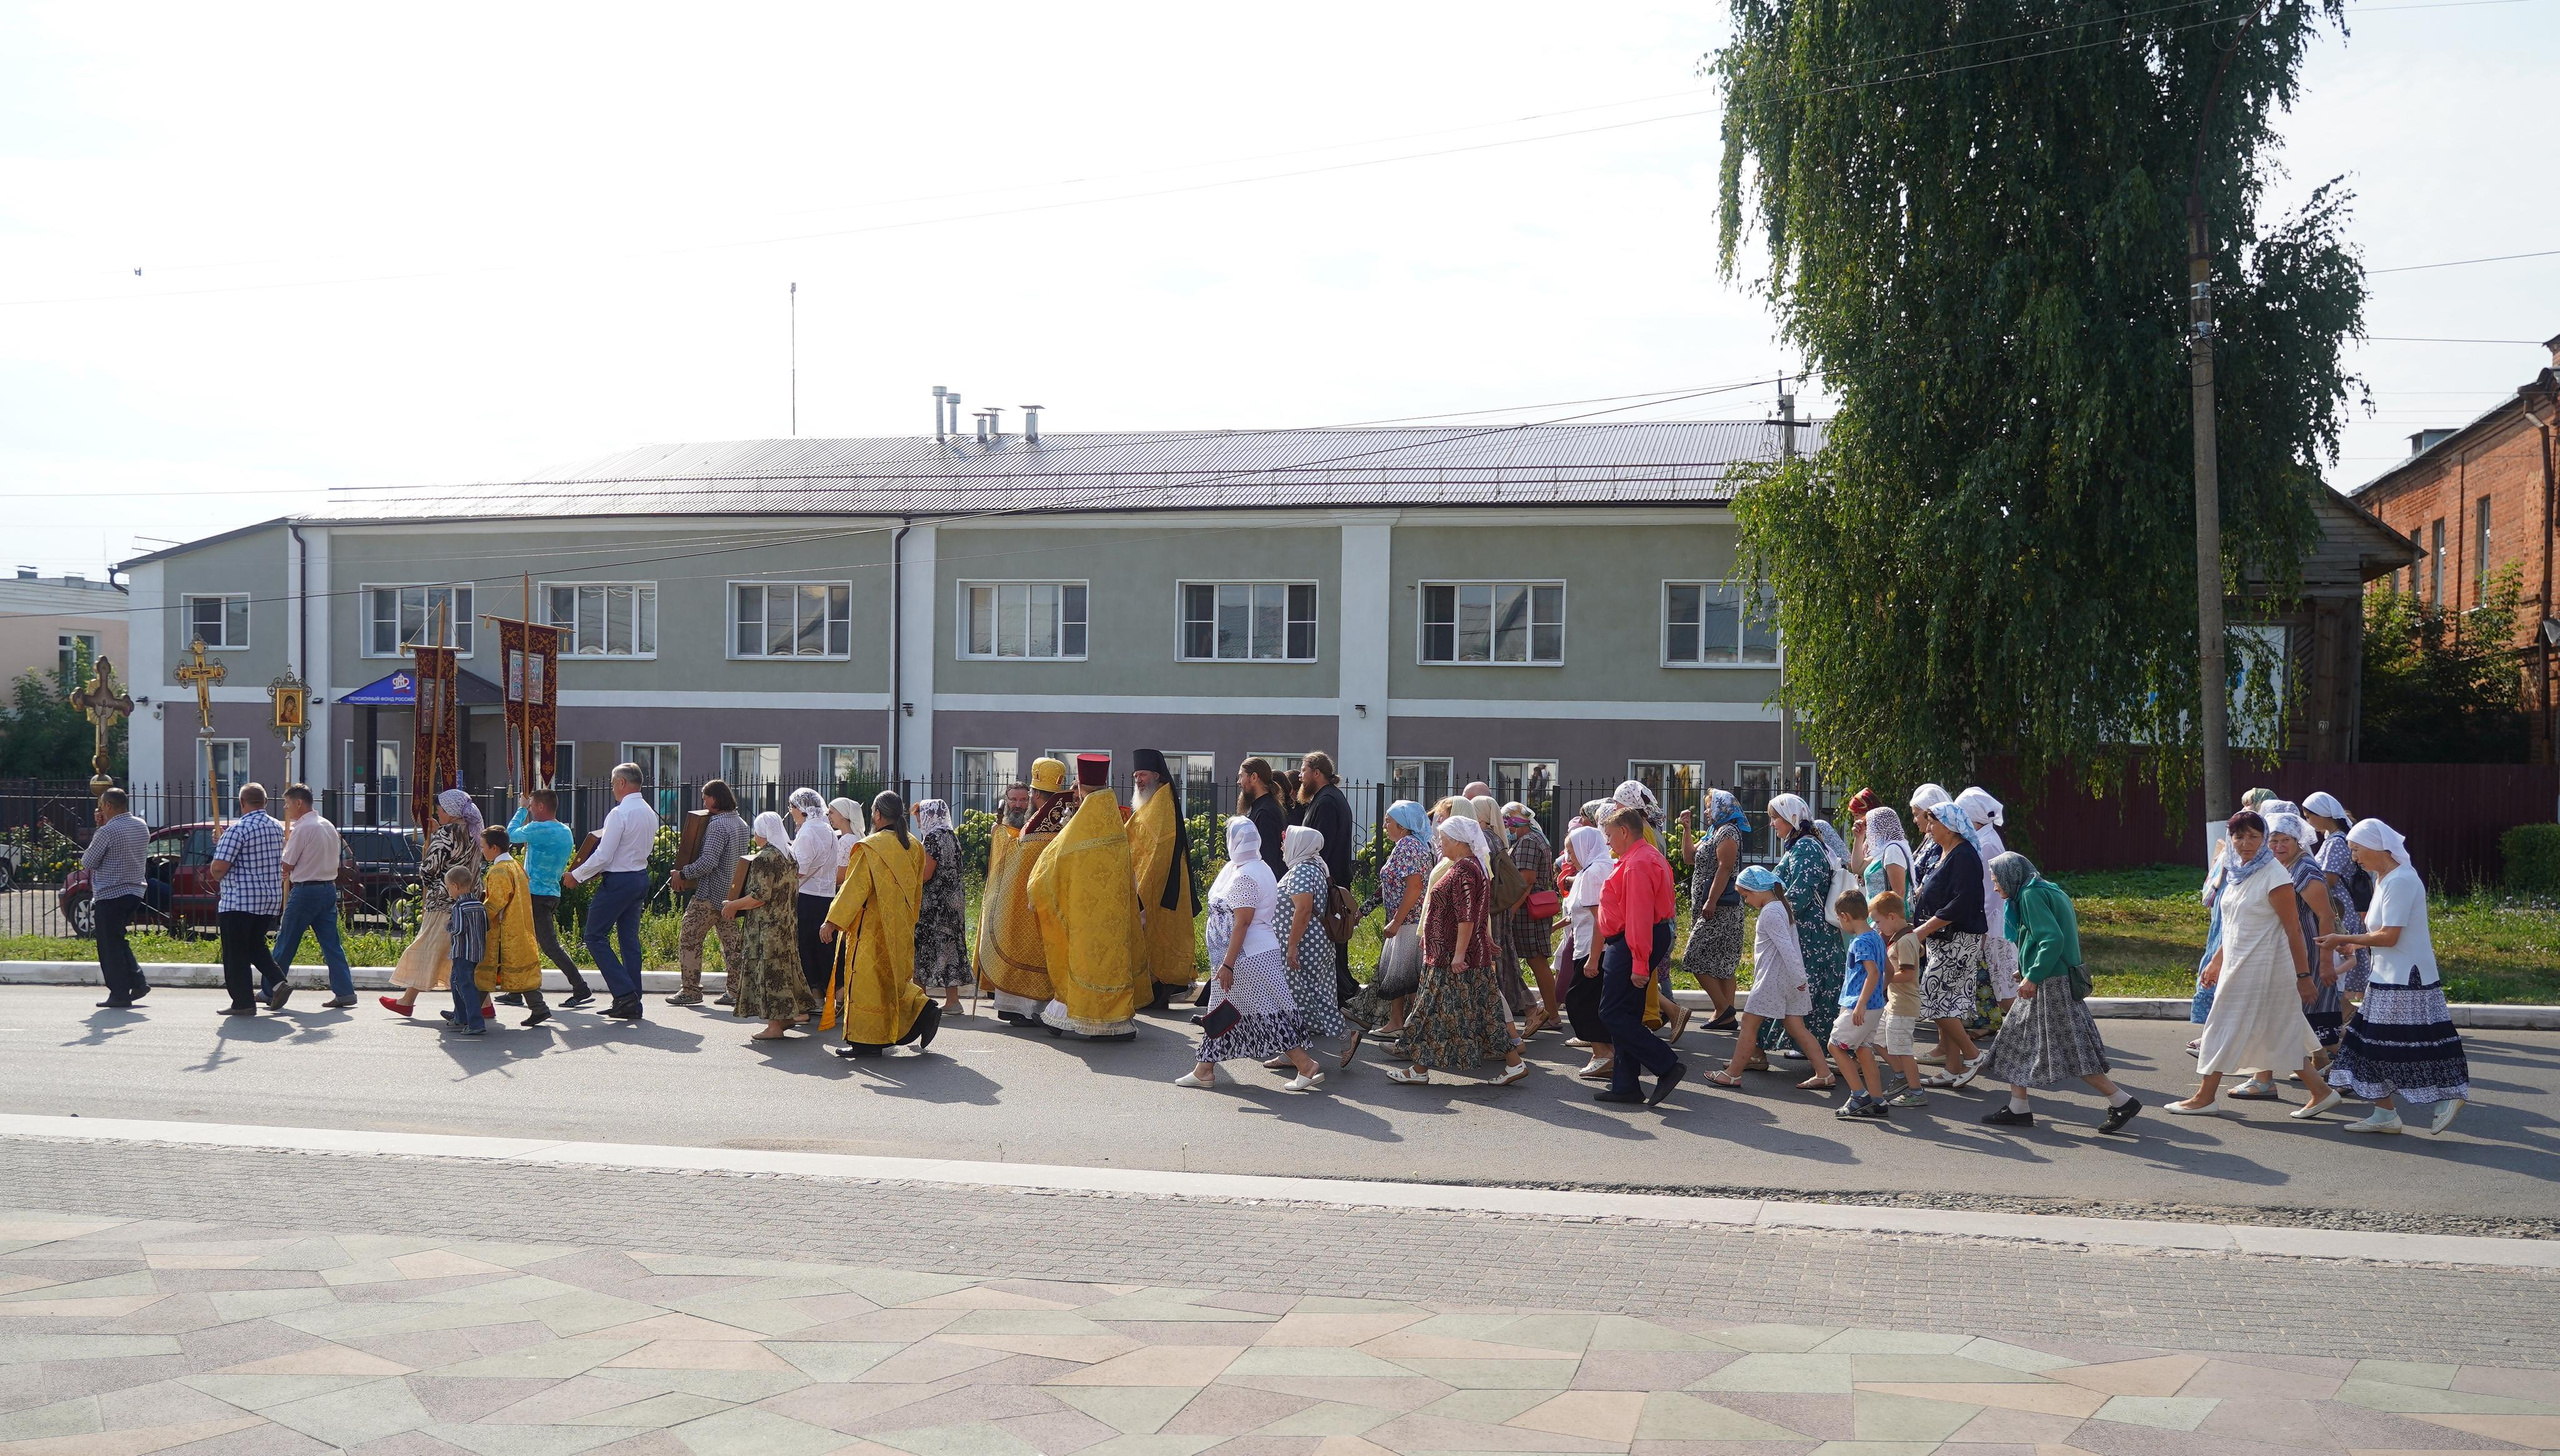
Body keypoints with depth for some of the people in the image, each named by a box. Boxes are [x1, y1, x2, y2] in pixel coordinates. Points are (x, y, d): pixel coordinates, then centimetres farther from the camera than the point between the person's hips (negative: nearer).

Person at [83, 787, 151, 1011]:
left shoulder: (107, 831, -17)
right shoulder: (141, 826, 8)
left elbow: (87, 863, -9)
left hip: (110, 894, -8)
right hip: (135, 891, 8)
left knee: (109, 944, 0)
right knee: (118, 939, 20)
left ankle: (120, 994, 1)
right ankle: (138, 982, 10)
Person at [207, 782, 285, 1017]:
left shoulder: (238, 829, -15)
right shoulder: (277, 828, 9)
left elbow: (218, 868, -19)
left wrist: (217, 877, 5)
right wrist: (224, 843, 26)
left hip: (239, 901, -7)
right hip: (271, 900, 7)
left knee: (236, 953, 3)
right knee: (256, 945, 20)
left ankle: (243, 1002, 4)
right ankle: (277, 983, 1)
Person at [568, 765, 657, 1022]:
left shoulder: (619, 813, -17)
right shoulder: (650, 814, 10)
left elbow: (603, 856, -18)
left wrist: (576, 875, -5)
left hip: (618, 881, -9)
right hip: (641, 878, 9)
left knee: (596, 936, 0)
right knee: (629, 938, 11)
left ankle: (624, 993, -10)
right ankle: (632, 1003, 10)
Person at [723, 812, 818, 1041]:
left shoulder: (764, 858, -17)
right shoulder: (790, 854, 10)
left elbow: (760, 895, -21)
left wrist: (733, 906, -9)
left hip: (766, 925, -9)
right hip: (787, 922, 9)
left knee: (767, 969, -4)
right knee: (783, 966, 16)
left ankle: (775, 1026, -4)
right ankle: (788, 1014, 21)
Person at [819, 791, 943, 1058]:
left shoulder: (870, 847, -16)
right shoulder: (914, 846, 6)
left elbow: (854, 888, -17)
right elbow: (917, 890, 14)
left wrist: (832, 922, -12)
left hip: (871, 926, -7)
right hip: (901, 926, 7)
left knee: (868, 979, 0)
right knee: (892, 976, 18)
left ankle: (866, 1039, 3)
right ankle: (923, 1009, 3)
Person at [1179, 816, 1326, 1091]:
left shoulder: (1244, 876, -18)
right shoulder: (1258, 868, 13)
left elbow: (1241, 924, -21)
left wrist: (1227, 964, -21)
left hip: (1249, 958, -11)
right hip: (1259, 952, 11)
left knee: (1267, 1012, -8)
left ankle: (1306, 1066, -6)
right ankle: (1204, 1070, 21)